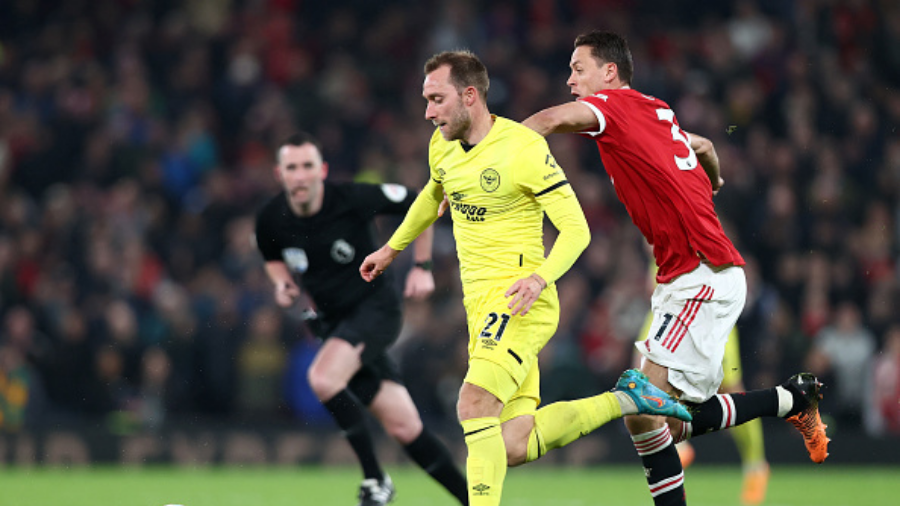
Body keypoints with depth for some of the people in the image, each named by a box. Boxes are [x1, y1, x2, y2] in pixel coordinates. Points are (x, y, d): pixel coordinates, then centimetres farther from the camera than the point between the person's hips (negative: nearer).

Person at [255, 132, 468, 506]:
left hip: (376, 306, -5)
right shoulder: (271, 220, -6)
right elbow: (272, 256, 19)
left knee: (323, 378, -30)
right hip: (334, 320, 5)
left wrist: (423, 267, -5)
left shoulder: (353, 199, -18)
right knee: (404, 429, 0)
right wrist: (282, 282, -3)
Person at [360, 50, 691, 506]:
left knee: (474, 405, -26)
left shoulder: (525, 149, -14)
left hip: (519, 302, -8)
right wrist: (392, 248, 41)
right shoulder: (443, 145, 9)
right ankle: (623, 400, 15)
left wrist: (540, 278, -29)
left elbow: (576, 229, -13)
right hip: (481, 305, 8)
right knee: (514, 447, -1)